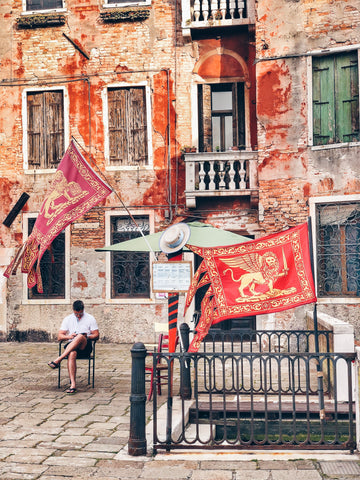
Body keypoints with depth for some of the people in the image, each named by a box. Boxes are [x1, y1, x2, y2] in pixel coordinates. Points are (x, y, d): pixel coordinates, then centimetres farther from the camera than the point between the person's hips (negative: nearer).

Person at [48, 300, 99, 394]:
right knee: (72, 354, -37)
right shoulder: (68, 319, 15)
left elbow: (96, 335, 7)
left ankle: (58, 360, -39)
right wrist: (68, 336, -13)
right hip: (71, 346, 1)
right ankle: (73, 384, -44)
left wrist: (87, 337, -15)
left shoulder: (90, 318, 10)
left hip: (85, 347, -1)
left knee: (80, 336, -37)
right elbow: (59, 337, 9)